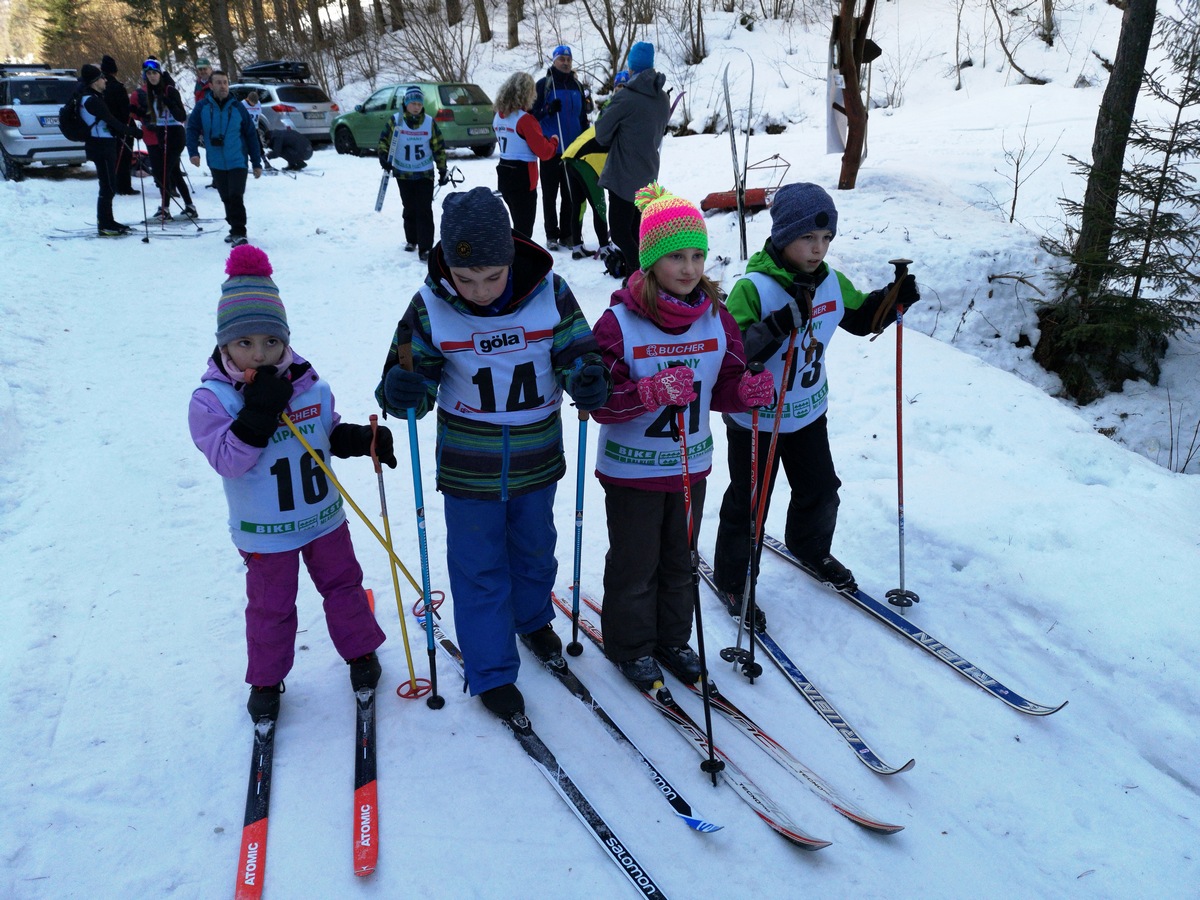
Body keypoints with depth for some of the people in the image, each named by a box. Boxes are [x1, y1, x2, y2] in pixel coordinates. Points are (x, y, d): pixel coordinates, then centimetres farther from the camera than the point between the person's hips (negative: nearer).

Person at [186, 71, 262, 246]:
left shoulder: (237, 107, -2)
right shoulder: (202, 107, -1)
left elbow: (251, 135, 1)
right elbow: (192, 129, 3)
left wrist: (257, 163, 0)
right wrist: (193, 152, -13)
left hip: (237, 161, -2)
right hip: (216, 163, 3)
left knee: (236, 197, -14)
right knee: (226, 199, 11)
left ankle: (238, 233, -8)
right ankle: (235, 229, 23)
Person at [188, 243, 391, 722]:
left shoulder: (310, 385, -5)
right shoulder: (211, 400, -17)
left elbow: (331, 434, 8)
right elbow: (228, 459, -27)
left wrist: (363, 439, -10)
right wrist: (259, 413, -35)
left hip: (324, 516, 3)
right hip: (264, 532, -3)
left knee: (342, 583, 18)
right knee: (270, 606, 12)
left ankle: (360, 651, 40)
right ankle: (266, 679, 34)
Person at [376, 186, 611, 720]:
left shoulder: (549, 294, -14)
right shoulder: (431, 307, -15)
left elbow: (577, 352, -6)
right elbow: (418, 378, -7)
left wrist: (587, 379, -29)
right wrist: (401, 389, -31)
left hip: (536, 460, 2)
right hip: (469, 469, -1)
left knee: (535, 549, 24)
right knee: (480, 568, 10)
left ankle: (533, 619, 54)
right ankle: (491, 671, 29)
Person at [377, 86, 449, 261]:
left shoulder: (430, 122, -2)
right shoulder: (395, 120, -3)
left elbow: (439, 147, 2)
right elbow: (384, 140, 4)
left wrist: (443, 170, 0)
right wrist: (384, 157, -12)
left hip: (425, 174, -1)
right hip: (403, 174, 1)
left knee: (424, 210, -8)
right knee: (409, 209, 10)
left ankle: (425, 248, -8)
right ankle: (411, 240, 28)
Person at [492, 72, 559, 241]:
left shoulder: (499, 116, 7)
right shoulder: (525, 119, -17)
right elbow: (544, 152, -16)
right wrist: (554, 142, 4)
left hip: (504, 174, 8)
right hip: (522, 177, -8)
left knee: (518, 224, 21)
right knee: (524, 229, -2)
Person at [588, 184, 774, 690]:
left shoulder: (716, 318, -3)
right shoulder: (619, 323, -18)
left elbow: (724, 387, 4)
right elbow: (601, 402, -19)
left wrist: (749, 390, -18)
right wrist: (652, 391, -35)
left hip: (691, 464, 5)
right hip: (631, 470, -4)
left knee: (679, 559, 20)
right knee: (634, 563, 11)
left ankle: (673, 639, 40)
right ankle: (631, 646, 33)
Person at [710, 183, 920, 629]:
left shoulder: (832, 284, -2)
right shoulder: (752, 288, -23)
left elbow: (861, 318, 15)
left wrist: (893, 298, -3)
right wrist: (776, 328, -43)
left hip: (808, 412, 6)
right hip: (755, 418, -6)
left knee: (821, 492, 21)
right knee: (748, 507, 6)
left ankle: (811, 549, 51)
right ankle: (731, 579, 27)